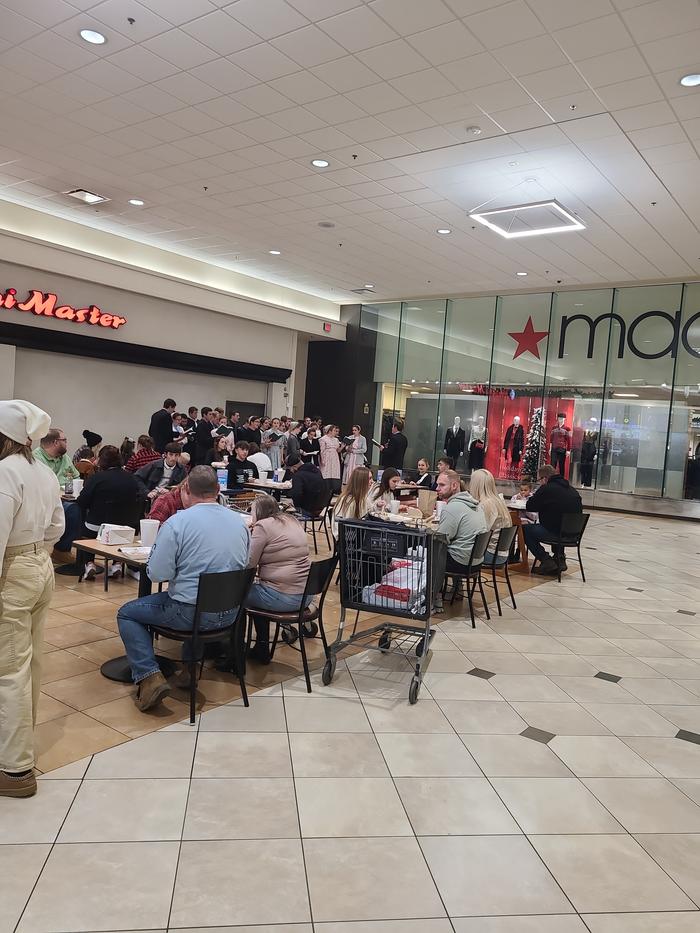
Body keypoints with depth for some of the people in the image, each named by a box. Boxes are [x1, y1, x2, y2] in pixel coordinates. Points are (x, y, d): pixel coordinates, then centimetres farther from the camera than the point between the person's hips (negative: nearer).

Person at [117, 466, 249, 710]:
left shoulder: (176, 522, -15)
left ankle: (149, 677, 1)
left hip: (191, 613, -6)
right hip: (230, 612, 6)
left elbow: (157, 574, -15)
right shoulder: (239, 521, 2)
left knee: (127, 613, 15)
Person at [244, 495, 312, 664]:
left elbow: (248, 564, -10)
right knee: (257, 589, 29)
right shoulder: (292, 521, 14)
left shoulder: (263, 526, -9)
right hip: (305, 594, 8)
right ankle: (261, 649, 33)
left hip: (282, 598, -8)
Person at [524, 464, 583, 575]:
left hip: (557, 533, -8)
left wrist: (534, 497, 18)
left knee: (525, 529, 7)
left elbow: (529, 506, -5)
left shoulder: (547, 489, -10)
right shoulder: (571, 489, 13)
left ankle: (546, 561, 3)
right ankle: (560, 558, 28)